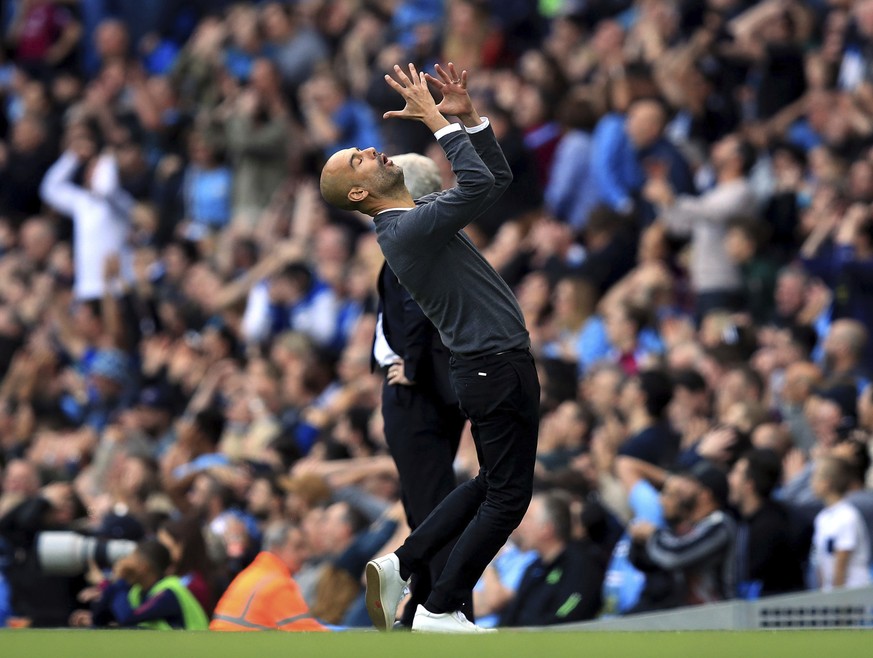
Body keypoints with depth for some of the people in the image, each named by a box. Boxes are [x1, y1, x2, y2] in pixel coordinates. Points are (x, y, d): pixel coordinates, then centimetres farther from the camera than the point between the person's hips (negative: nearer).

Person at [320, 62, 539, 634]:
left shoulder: (424, 212, 12)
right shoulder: (408, 230, -18)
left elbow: (498, 178, 17)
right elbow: (479, 187, -31)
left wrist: (469, 117, 5)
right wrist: (435, 121, -24)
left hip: (494, 365, 9)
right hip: (496, 368, -9)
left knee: (491, 486, 18)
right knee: (508, 495, -3)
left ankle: (400, 566, 15)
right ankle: (441, 610, 1)